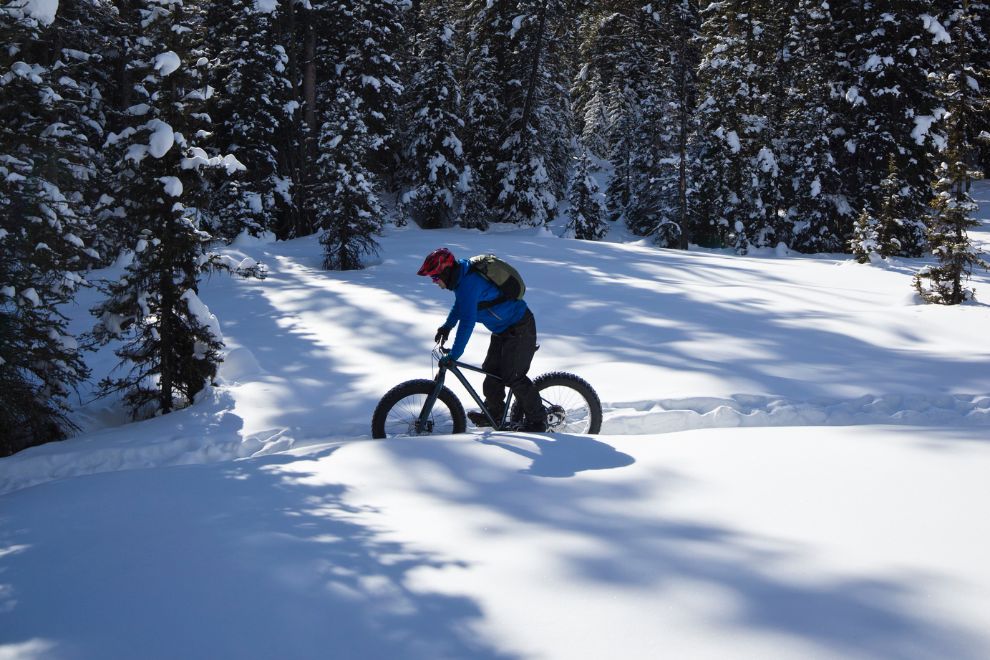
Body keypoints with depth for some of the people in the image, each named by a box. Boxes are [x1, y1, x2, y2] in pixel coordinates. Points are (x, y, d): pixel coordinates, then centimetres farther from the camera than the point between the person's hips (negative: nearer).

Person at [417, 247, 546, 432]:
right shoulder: (461, 277, 3)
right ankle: (495, 413, 28)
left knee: (513, 376, -9)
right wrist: (446, 326, 11)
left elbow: (467, 322, -32)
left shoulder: (469, 284, -28)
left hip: (519, 328, -10)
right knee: (491, 370, 13)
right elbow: (460, 306, 23)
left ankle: (537, 420, 3)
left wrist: (453, 355, -30)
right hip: (503, 328, 10)